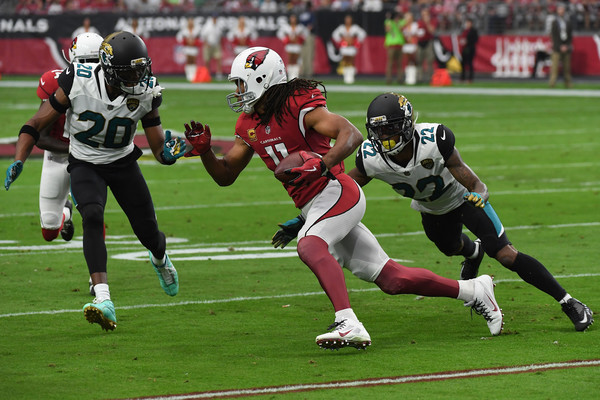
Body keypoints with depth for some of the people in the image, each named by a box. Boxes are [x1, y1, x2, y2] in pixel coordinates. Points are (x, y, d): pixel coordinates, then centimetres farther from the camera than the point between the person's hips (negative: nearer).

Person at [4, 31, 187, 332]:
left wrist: (167, 153, -33)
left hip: (123, 163, 2)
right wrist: (18, 161, -28)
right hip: (85, 163, -2)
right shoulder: (78, 82, -26)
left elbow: (157, 145, -9)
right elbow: (38, 123, -16)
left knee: (149, 233, 8)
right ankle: (104, 301, -37)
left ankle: (160, 259, 49)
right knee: (93, 217, -29)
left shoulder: (146, 93, -19)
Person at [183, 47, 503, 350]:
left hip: (334, 192, -8)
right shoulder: (249, 124, 11)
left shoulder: (297, 105, -14)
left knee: (309, 246, -34)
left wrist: (322, 165, -38)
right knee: (390, 279, 8)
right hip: (312, 207, 8)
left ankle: (349, 325, -45)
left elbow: (352, 135, -22)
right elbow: (225, 176, 14)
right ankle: (473, 290, 20)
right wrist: (203, 149, -4)